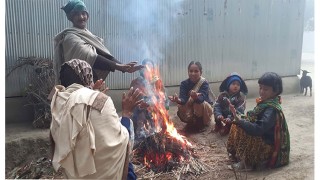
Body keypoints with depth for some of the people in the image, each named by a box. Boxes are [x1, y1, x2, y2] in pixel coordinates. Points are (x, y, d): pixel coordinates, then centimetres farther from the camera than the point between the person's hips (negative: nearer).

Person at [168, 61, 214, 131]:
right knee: (181, 107, -27)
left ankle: (202, 123, -7)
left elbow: (202, 98, -37)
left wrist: (196, 98, -63)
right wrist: (178, 100, -52)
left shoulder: (204, 83, -20)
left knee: (199, 104, -35)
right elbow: (183, 99, -26)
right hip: (190, 109, 3)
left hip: (205, 108, -3)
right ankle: (192, 122, 2)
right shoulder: (184, 83, -12)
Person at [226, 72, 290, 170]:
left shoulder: (272, 110, -26)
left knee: (243, 132, -27)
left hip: (270, 146, -9)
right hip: (263, 137, 9)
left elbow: (259, 129, -35)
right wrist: (240, 120, -6)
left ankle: (246, 162, -11)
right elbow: (256, 119, 9)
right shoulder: (266, 102, 1)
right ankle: (239, 154, 10)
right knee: (237, 125, 5)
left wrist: (239, 120, -37)